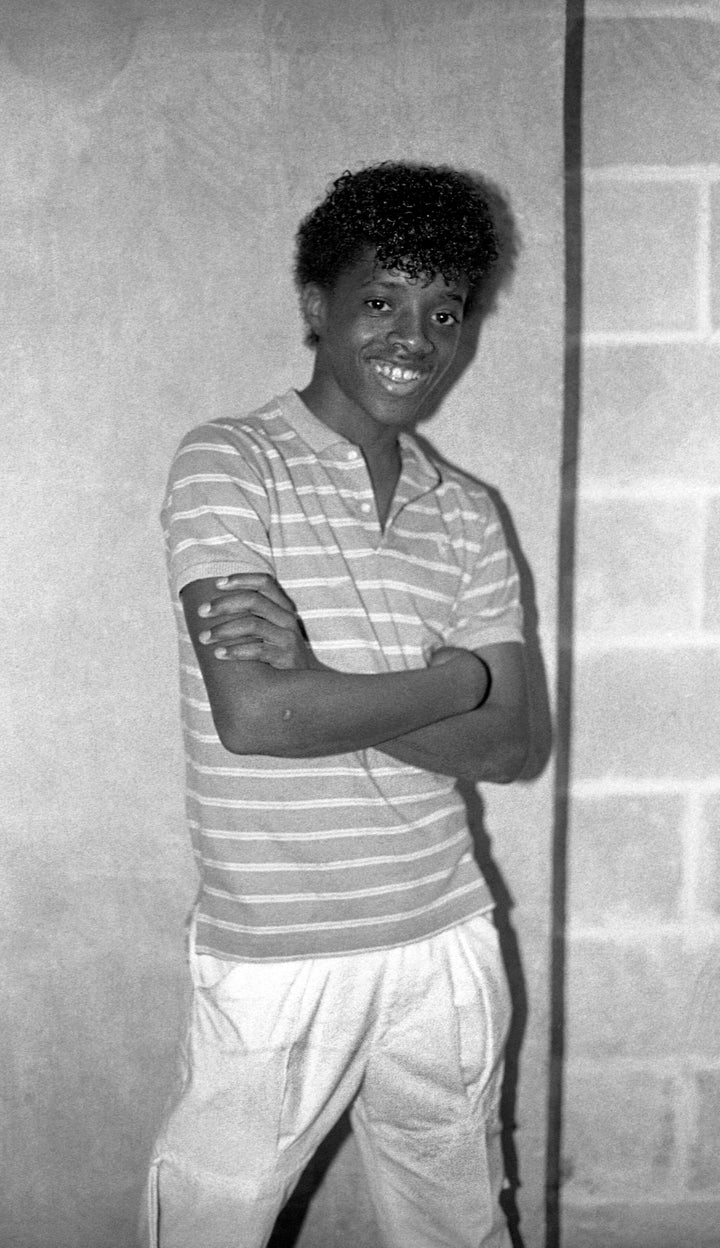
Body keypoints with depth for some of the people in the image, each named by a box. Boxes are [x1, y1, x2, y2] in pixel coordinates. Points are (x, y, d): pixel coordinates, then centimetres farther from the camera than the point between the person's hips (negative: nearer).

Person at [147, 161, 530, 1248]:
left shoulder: (467, 514, 5)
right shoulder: (229, 465, -9)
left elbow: (508, 748, -3)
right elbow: (254, 716, -21)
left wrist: (316, 684, -16)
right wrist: (458, 679, -11)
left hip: (445, 947, 4)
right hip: (271, 956, -4)